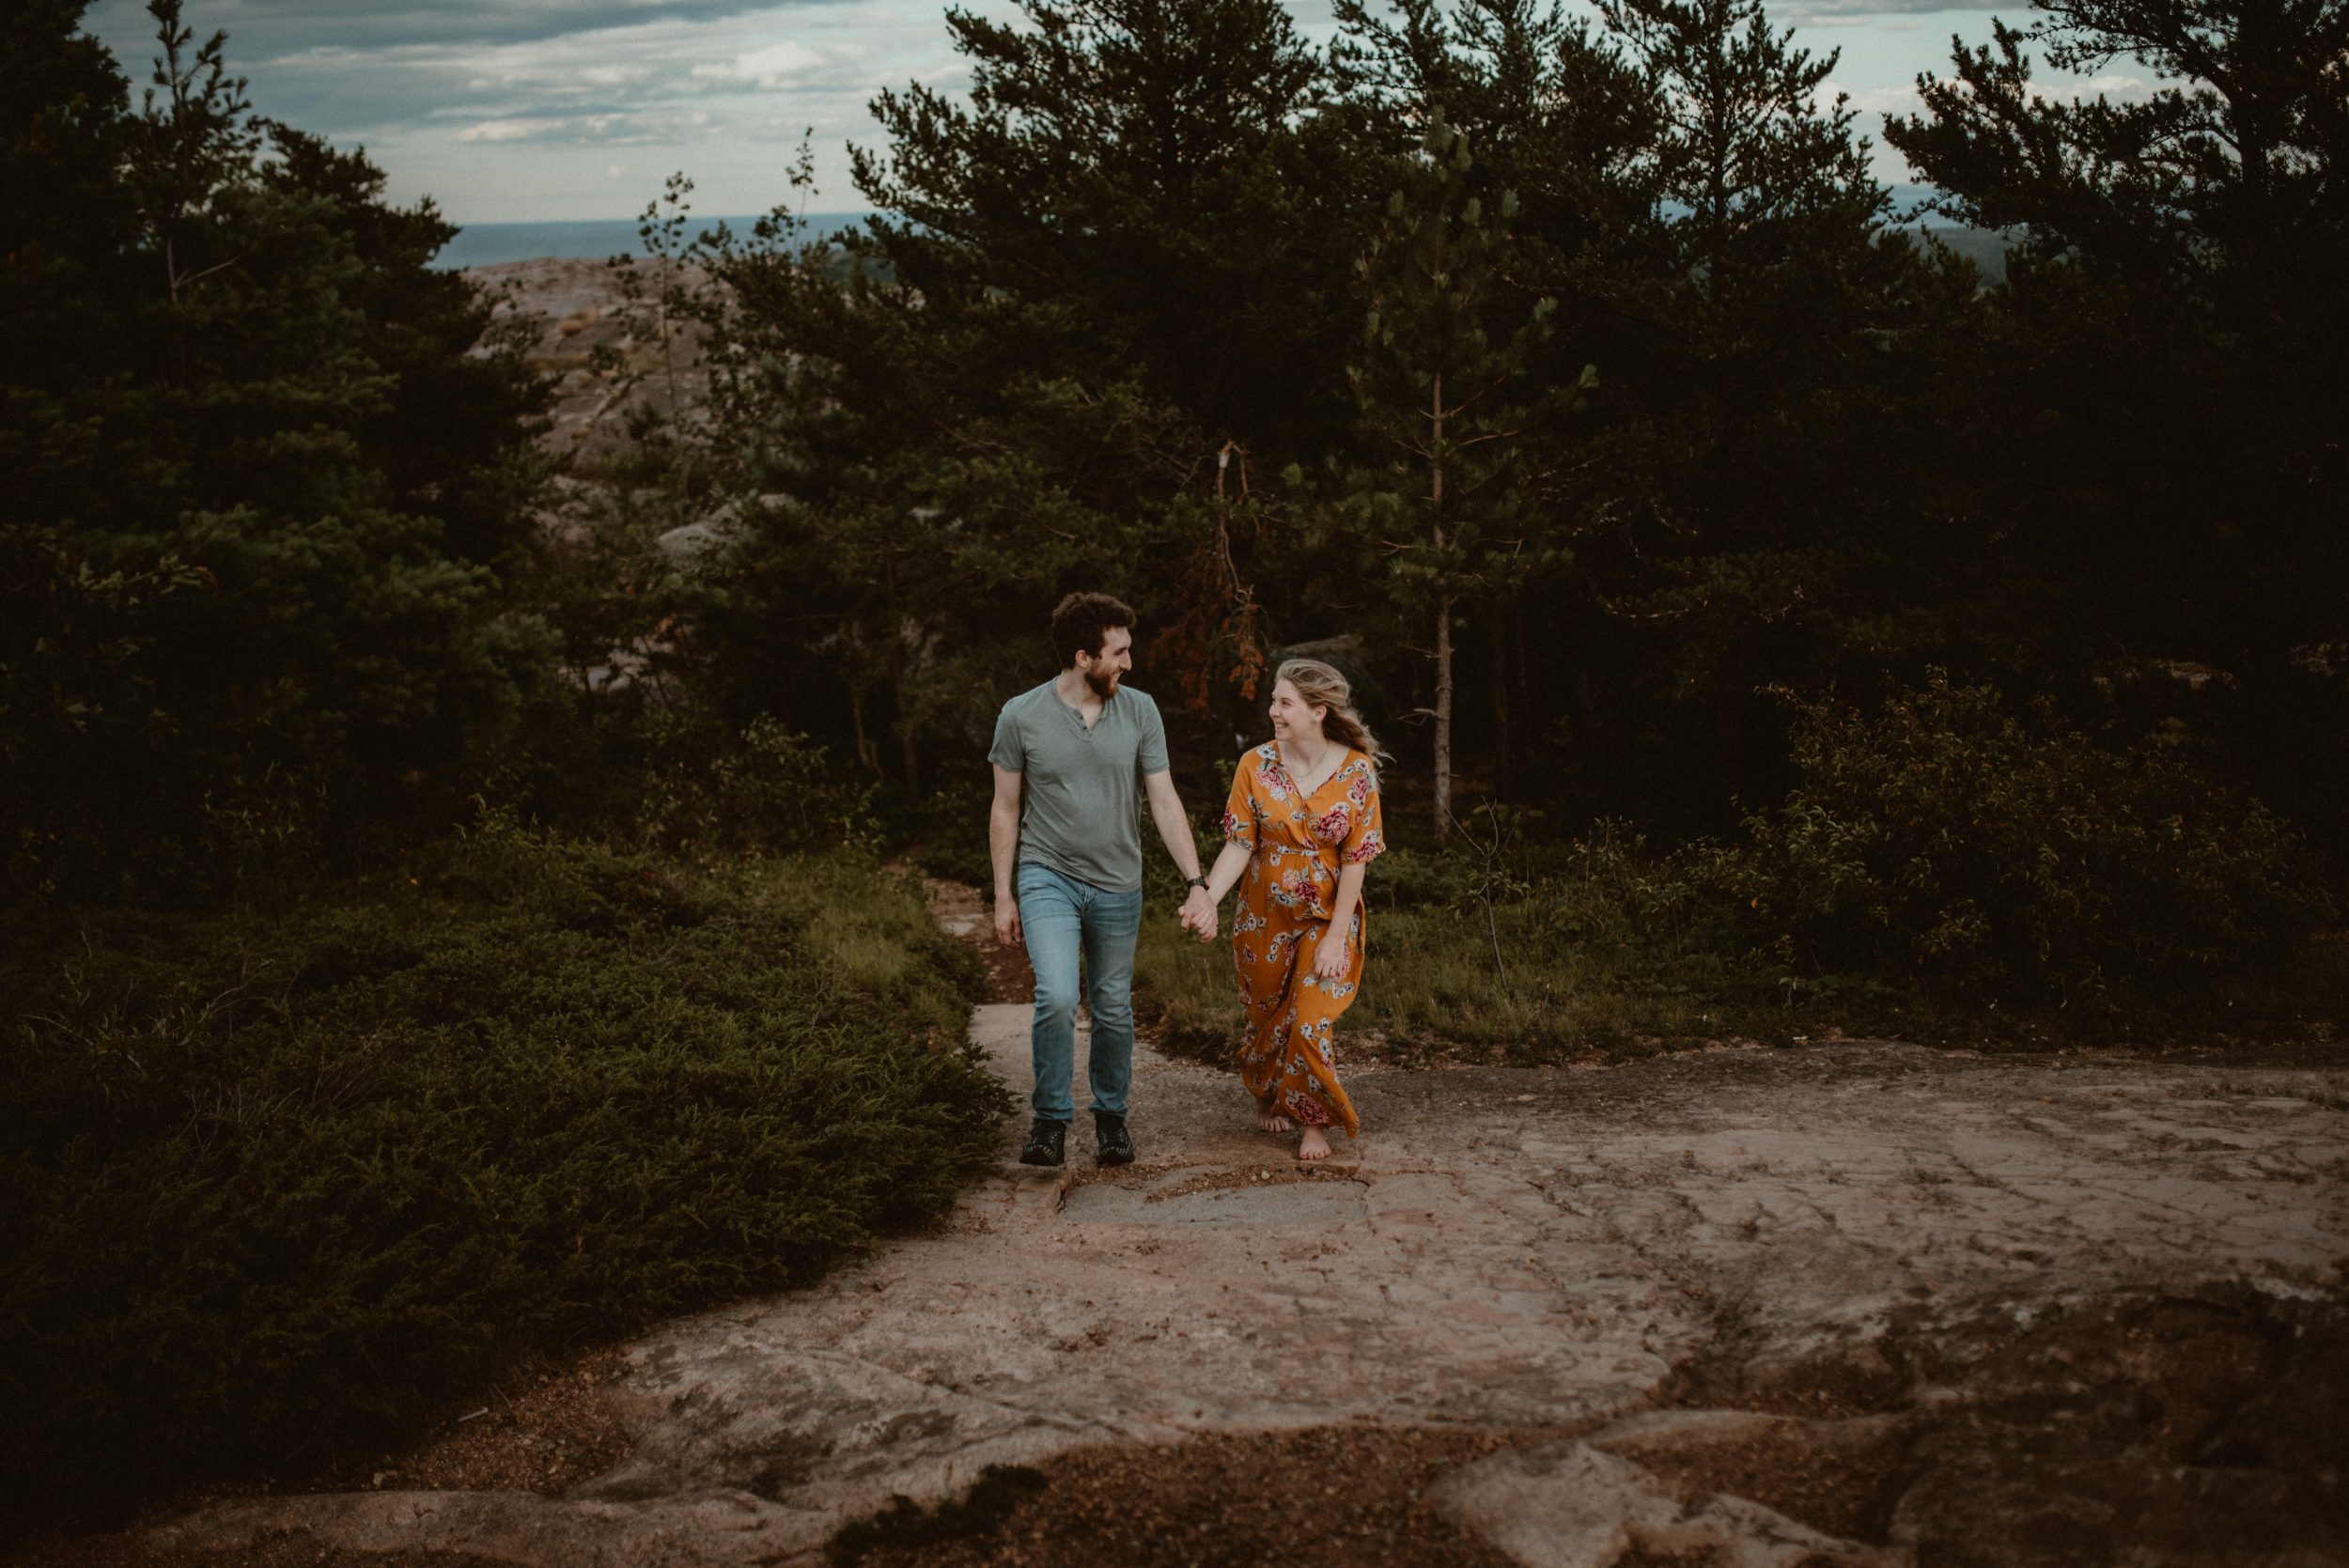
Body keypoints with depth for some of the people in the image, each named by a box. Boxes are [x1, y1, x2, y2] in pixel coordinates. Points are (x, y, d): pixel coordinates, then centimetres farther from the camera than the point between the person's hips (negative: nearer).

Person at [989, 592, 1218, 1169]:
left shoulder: (1139, 711, -4)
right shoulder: (1021, 717, -9)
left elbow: (1165, 803, -3)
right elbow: (1005, 810, 0)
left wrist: (1198, 884, -10)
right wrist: (1003, 896, 0)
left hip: (1117, 884, 3)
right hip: (1047, 877, -2)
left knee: (1113, 1008, 11)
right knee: (1057, 997, -20)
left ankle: (1111, 1115, 32)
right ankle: (1051, 1119, -1)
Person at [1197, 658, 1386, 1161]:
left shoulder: (1356, 771, -12)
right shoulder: (1255, 765, -8)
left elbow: (1355, 860, -11)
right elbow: (1239, 845, -11)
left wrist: (1336, 937, -14)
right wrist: (1207, 900, -26)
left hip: (1327, 917, -2)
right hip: (1265, 917, 2)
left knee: (1310, 1022, -10)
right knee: (1268, 1019, 15)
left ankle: (1313, 1121, 11)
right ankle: (1265, 1096, 42)